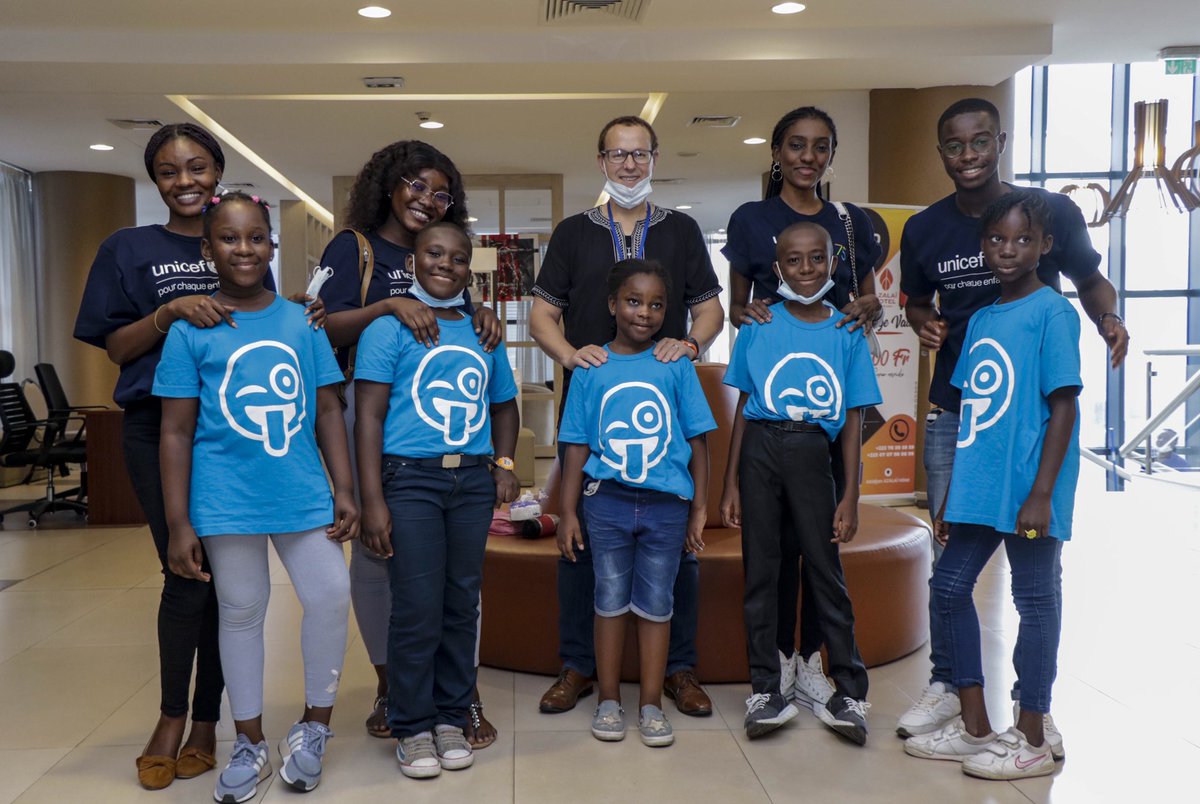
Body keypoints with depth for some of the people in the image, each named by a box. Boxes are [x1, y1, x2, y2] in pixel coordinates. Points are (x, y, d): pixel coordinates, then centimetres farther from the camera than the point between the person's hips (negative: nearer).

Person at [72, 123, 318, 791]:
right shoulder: (129, 249, 6)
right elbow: (117, 347, 1)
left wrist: (305, 321, -6)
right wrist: (171, 311, -16)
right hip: (160, 429, -2)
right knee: (186, 573, -6)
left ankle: (206, 719, 20)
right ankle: (173, 716, 16)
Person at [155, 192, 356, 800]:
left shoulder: (302, 323, 4)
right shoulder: (190, 330, -3)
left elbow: (328, 410, 7)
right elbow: (177, 431, -2)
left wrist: (344, 490, 2)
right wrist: (179, 525, -4)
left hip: (304, 493, 2)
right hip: (227, 499, -2)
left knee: (331, 595, -1)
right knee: (241, 613, 10)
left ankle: (314, 726, 23)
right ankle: (249, 744, 28)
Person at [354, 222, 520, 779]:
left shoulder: (483, 334, 15)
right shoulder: (389, 328, 1)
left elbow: (504, 404, 25)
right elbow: (368, 416, -5)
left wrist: (504, 464, 7)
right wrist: (372, 501, -12)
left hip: (473, 482, 4)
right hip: (410, 479, -4)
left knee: (462, 604, 9)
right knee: (417, 610, -3)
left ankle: (451, 718, 23)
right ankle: (412, 728, 14)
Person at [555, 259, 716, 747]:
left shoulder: (676, 366, 0)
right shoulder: (592, 369, 2)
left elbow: (698, 440, 3)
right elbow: (577, 445, 4)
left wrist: (700, 508, 1)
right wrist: (568, 513, 1)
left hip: (666, 503, 0)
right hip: (608, 500, 0)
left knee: (655, 603, 9)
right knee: (611, 600, 10)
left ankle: (651, 705, 21)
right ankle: (608, 701, 23)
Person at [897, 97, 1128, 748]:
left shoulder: (1052, 211, -4)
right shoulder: (923, 230, 1)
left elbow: (1091, 282, 9)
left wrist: (1109, 320, -13)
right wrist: (924, 323, -6)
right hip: (954, 413, 2)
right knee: (949, 556, 6)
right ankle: (945, 684, 23)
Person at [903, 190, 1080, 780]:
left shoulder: (1053, 313, -7)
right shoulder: (981, 320, 13)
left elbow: (1064, 408, -12)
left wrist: (1041, 494, -17)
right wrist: (950, 494, 14)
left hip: (1028, 491, -7)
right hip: (979, 486, 8)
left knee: (1035, 600, 4)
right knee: (949, 586, 10)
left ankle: (1031, 739, 17)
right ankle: (974, 727, 24)